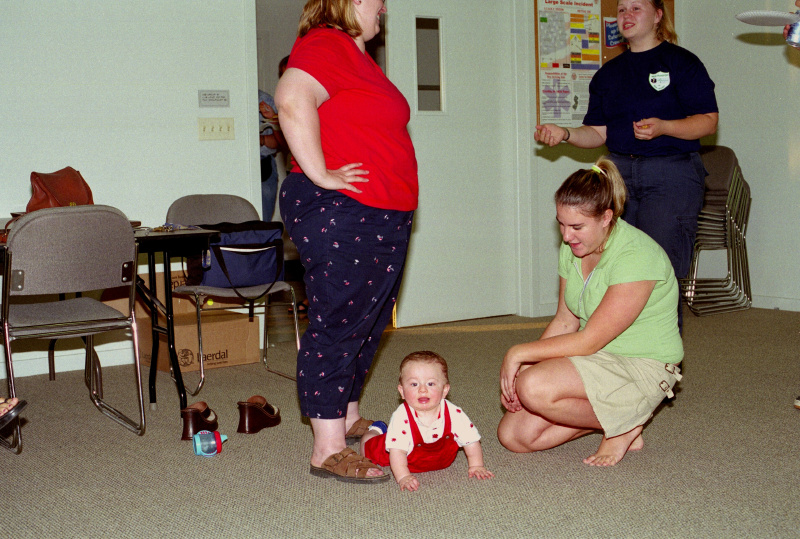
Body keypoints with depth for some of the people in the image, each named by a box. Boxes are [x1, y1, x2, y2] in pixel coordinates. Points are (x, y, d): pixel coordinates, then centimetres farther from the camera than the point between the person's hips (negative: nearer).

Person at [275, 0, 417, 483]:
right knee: (337, 326, -6)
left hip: (382, 218, 10)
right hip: (339, 214, -10)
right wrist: (320, 176, -26)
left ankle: (349, 419, 30)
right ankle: (329, 449, -1)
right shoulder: (325, 45, -12)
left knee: (368, 324, 16)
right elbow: (293, 100, -30)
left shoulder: (357, 54, 21)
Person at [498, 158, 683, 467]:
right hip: (597, 359, 8)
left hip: (642, 369, -8)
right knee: (514, 435, -5)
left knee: (534, 388, -30)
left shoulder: (637, 256, -24)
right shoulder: (572, 249, 1)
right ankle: (611, 412, 10)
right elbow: (564, 322, 8)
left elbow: (589, 341, -24)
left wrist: (519, 353, -17)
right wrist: (517, 371, -3)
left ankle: (624, 426, -6)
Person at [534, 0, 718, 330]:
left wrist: (662, 127, -20)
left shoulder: (681, 62, 2)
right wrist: (564, 133, -3)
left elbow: (708, 121, -4)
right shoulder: (608, 73, 19)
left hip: (671, 174, -5)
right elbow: (599, 133, 16)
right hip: (620, 173, 5)